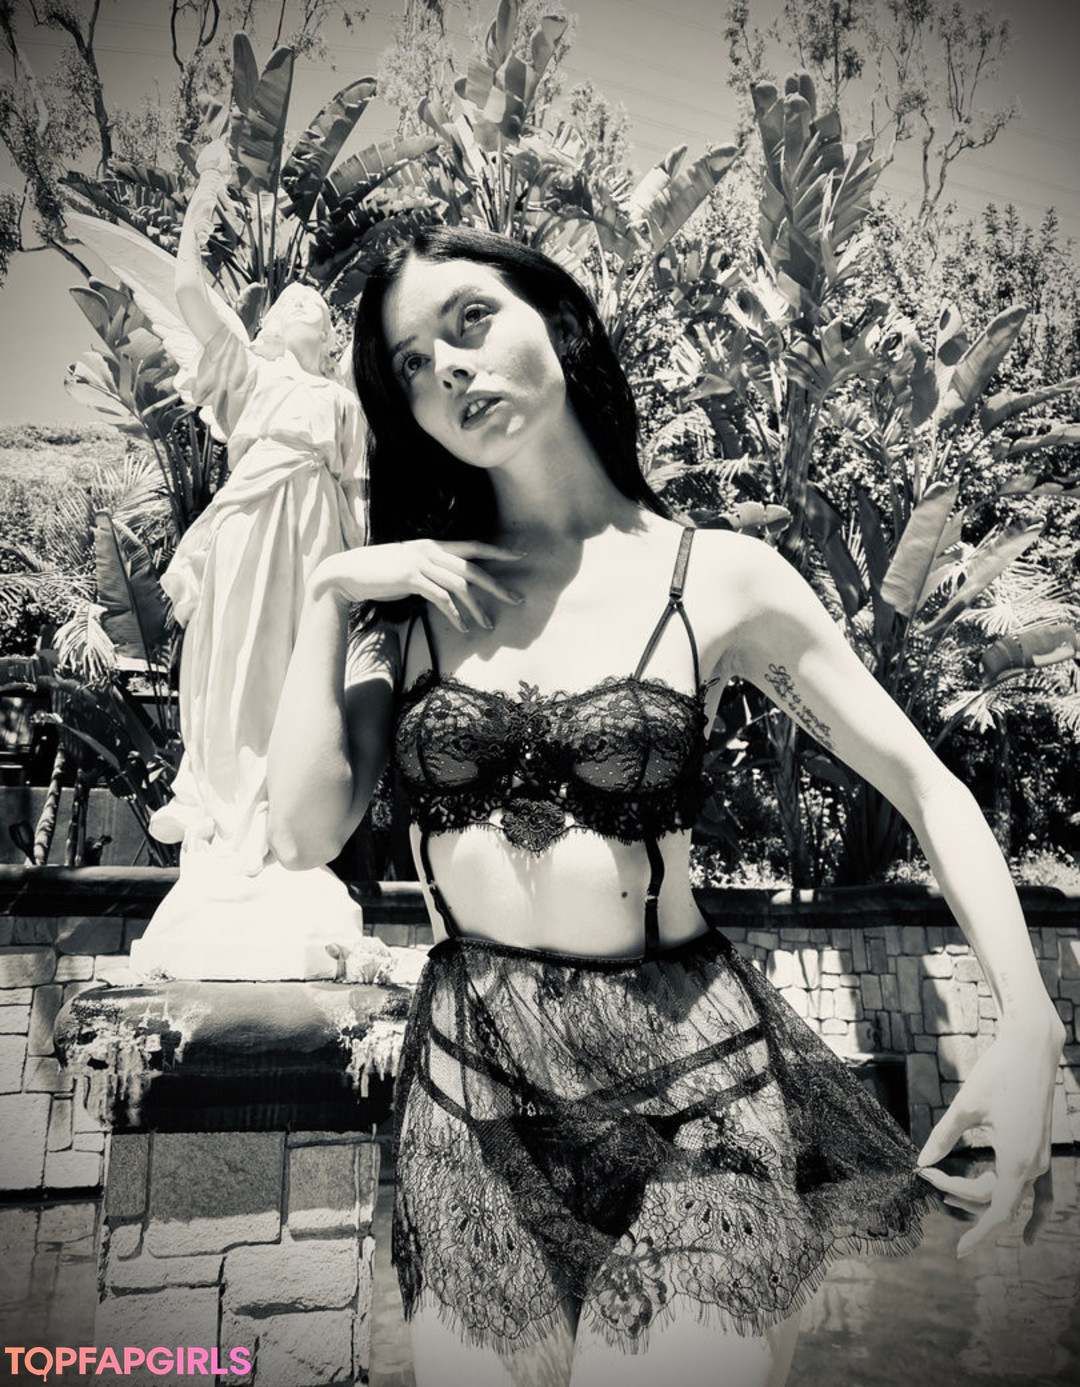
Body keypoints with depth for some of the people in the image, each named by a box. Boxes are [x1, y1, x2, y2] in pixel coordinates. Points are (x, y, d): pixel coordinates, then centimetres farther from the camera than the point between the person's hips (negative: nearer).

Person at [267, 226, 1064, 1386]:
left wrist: (1027, 1022, -13)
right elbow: (304, 834, -6)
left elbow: (928, 789, -1)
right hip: (470, 1083, 3)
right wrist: (327, 594, -8)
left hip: (686, 1081, -2)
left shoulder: (720, 578, -5)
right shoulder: (414, 598, 2)